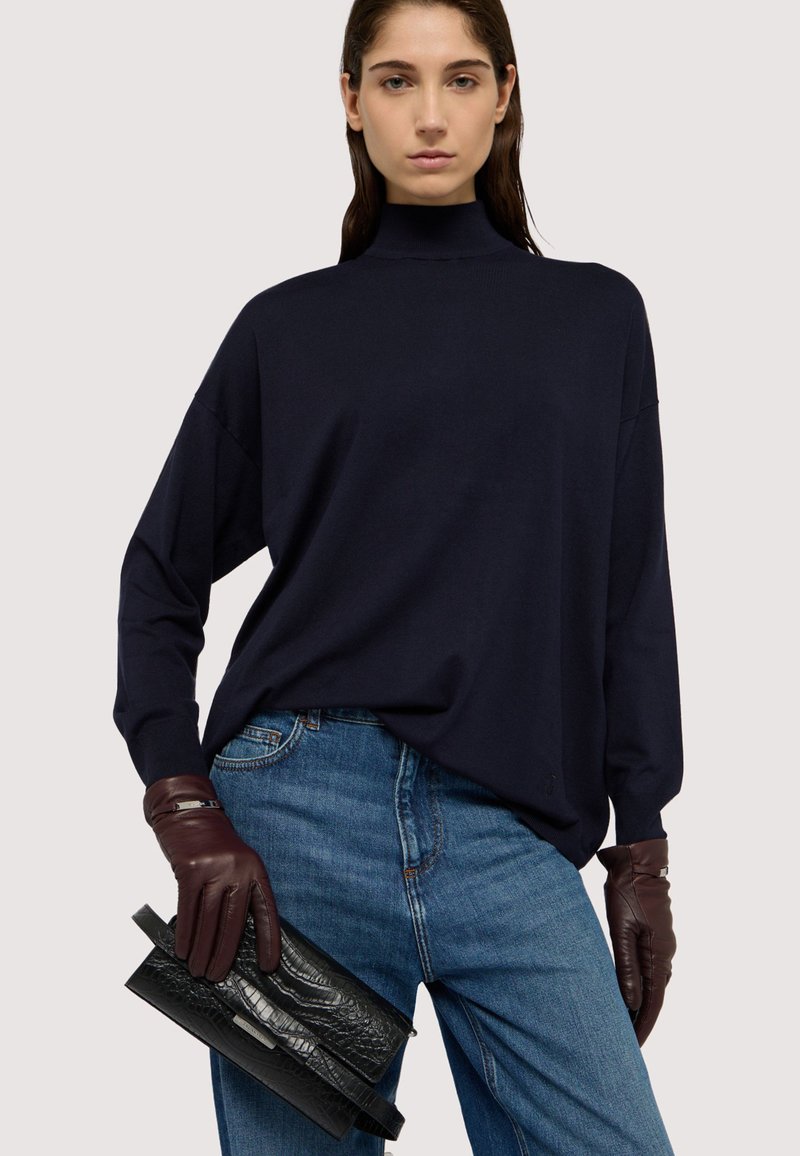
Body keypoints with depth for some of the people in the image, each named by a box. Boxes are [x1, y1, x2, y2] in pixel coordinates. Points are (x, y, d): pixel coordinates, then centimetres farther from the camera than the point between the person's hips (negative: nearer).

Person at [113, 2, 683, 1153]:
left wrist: (641, 850, 4)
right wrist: (187, 816, -3)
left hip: (513, 836, 1)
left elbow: (631, 593, 9)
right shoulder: (287, 326, 8)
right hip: (300, 815, 0)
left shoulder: (596, 316, 11)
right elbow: (165, 571, 10)